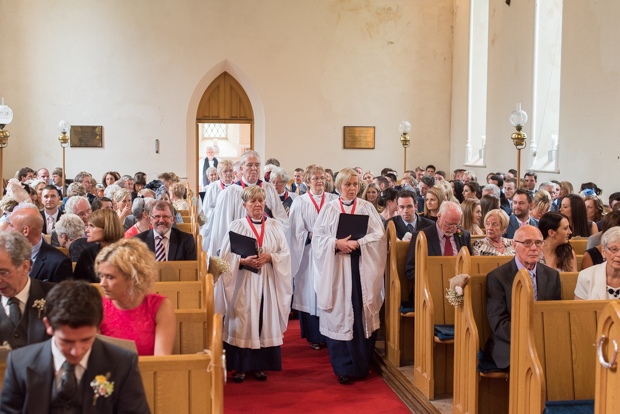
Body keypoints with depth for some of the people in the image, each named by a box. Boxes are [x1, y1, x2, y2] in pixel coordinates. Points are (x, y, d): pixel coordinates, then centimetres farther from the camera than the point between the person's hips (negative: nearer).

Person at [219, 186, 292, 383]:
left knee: (265, 321, 2)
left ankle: (259, 365, 14)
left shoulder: (275, 226, 9)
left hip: (268, 282, 2)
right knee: (242, 322, -2)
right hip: (243, 282, -2)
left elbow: (285, 253, 4)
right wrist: (244, 261, -18)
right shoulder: (236, 226, 3)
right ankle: (240, 366, 8)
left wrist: (269, 257, -13)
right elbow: (226, 256, -2)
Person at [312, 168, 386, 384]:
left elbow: (379, 235, 0)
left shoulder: (367, 208, 9)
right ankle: (343, 367, 6)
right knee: (339, 315, -1)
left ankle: (361, 364, 12)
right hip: (336, 269, 0)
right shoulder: (329, 208, 8)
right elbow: (319, 235, 2)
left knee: (362, 315, 1)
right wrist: (337, 243, -14)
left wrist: (358, 243, -14)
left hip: (362, 268, 1)